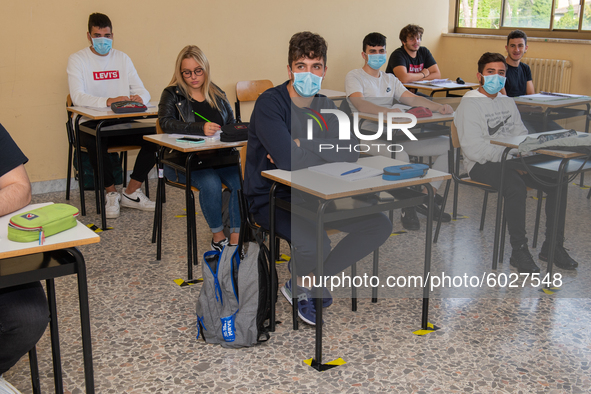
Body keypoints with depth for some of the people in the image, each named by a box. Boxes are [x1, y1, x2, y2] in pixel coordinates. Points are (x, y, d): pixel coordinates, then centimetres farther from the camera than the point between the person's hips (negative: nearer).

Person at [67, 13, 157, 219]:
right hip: (90, 124, -4)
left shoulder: (122, 58, 12)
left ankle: (131, 193, -5)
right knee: (96, 142, -38)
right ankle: (111, 193, -13)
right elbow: (77, 97, -18)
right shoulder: (77, 59, -2)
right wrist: (108, 101, -35)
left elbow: (142, 91, 4)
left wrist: (139, 98, -22)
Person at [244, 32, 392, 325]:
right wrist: (324, 151, -13)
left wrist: (303, 146, -19)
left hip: (314, 195, 7)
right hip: (272, 198, -7)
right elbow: (288, 160, -30)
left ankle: (315, 279, 11)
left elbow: (351, 152, -10)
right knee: (315, 245, -35)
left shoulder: (324, 106, 5)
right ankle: (301, 286, 4)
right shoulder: (270, 104, -17)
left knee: (379, 225, -3)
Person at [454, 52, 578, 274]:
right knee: (516, 187, -35)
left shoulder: (507, 102, 19)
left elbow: (521, 135, 19)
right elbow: (473, 149, -16)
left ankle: (553, 246, -3)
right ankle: (519, 251, -21)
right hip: (482, 165, -7)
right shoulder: (470, 104, -6)